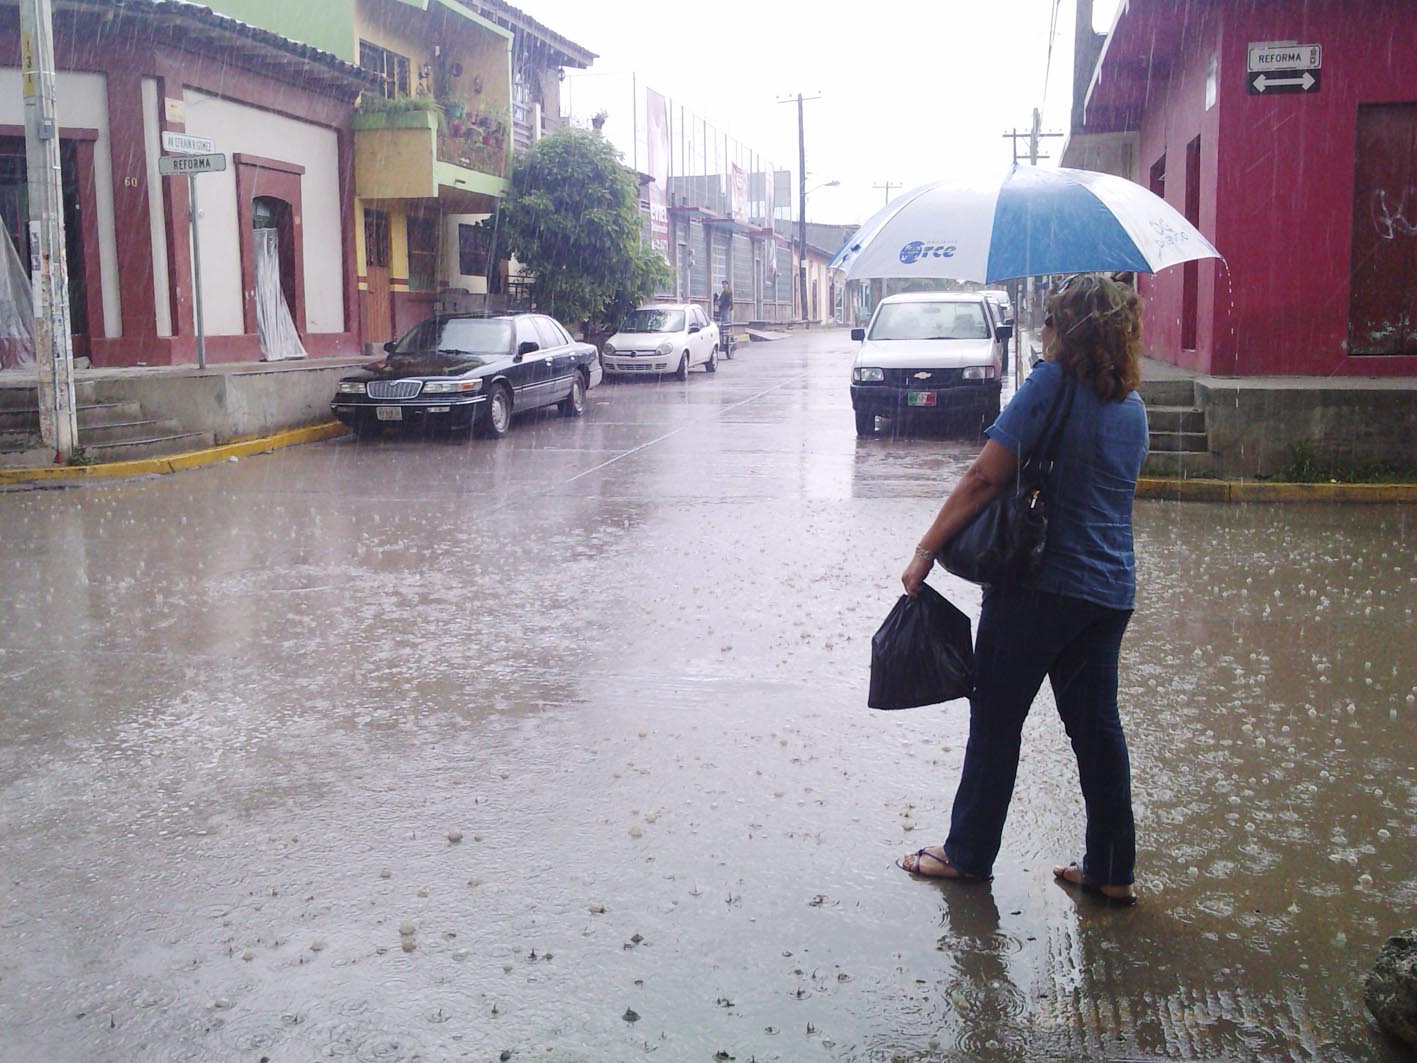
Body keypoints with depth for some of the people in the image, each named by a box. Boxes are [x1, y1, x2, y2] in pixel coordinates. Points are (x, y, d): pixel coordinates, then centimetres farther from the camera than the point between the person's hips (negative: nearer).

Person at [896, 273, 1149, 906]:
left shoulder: (1054, 381, -13)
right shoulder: (1132, 405, 9)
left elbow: (985, 477, -18)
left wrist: (925, 551, -14)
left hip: (1040, 585, -7)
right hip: (1111, 591, 7)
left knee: (996, 717, 7)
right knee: (1096, 723, 14)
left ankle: (968, 854, 20)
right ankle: (1111, 871, 20)